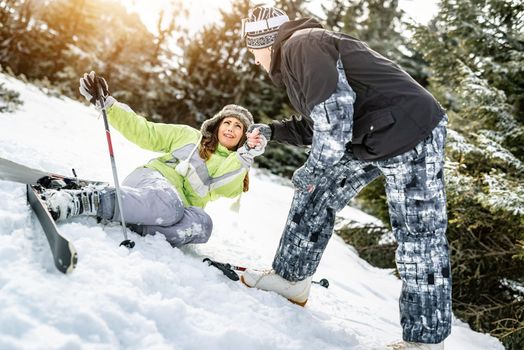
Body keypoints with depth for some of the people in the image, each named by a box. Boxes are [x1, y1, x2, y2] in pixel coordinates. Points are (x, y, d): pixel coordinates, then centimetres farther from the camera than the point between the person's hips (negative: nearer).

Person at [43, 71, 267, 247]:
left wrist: (245, 155, -17)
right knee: (170, 207, -40)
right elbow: (145, 133, 14)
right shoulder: (189, 136, 17)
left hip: (180, 206, 2)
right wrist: (107, 104, 4)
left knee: (202, 224, -35)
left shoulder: (234, 167, 20)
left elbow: (225, 188, -3)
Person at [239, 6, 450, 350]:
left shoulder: (302, 45, -15)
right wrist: (271, 131, 16)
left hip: (411, 133, -11)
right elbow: (316, 125, 23)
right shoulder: (294, 57, 16)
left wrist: (315, 168, -17)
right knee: (315, 196, 11)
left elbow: (334, 112, -26)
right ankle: (292, 279, 23)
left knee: (419, 235, -5)